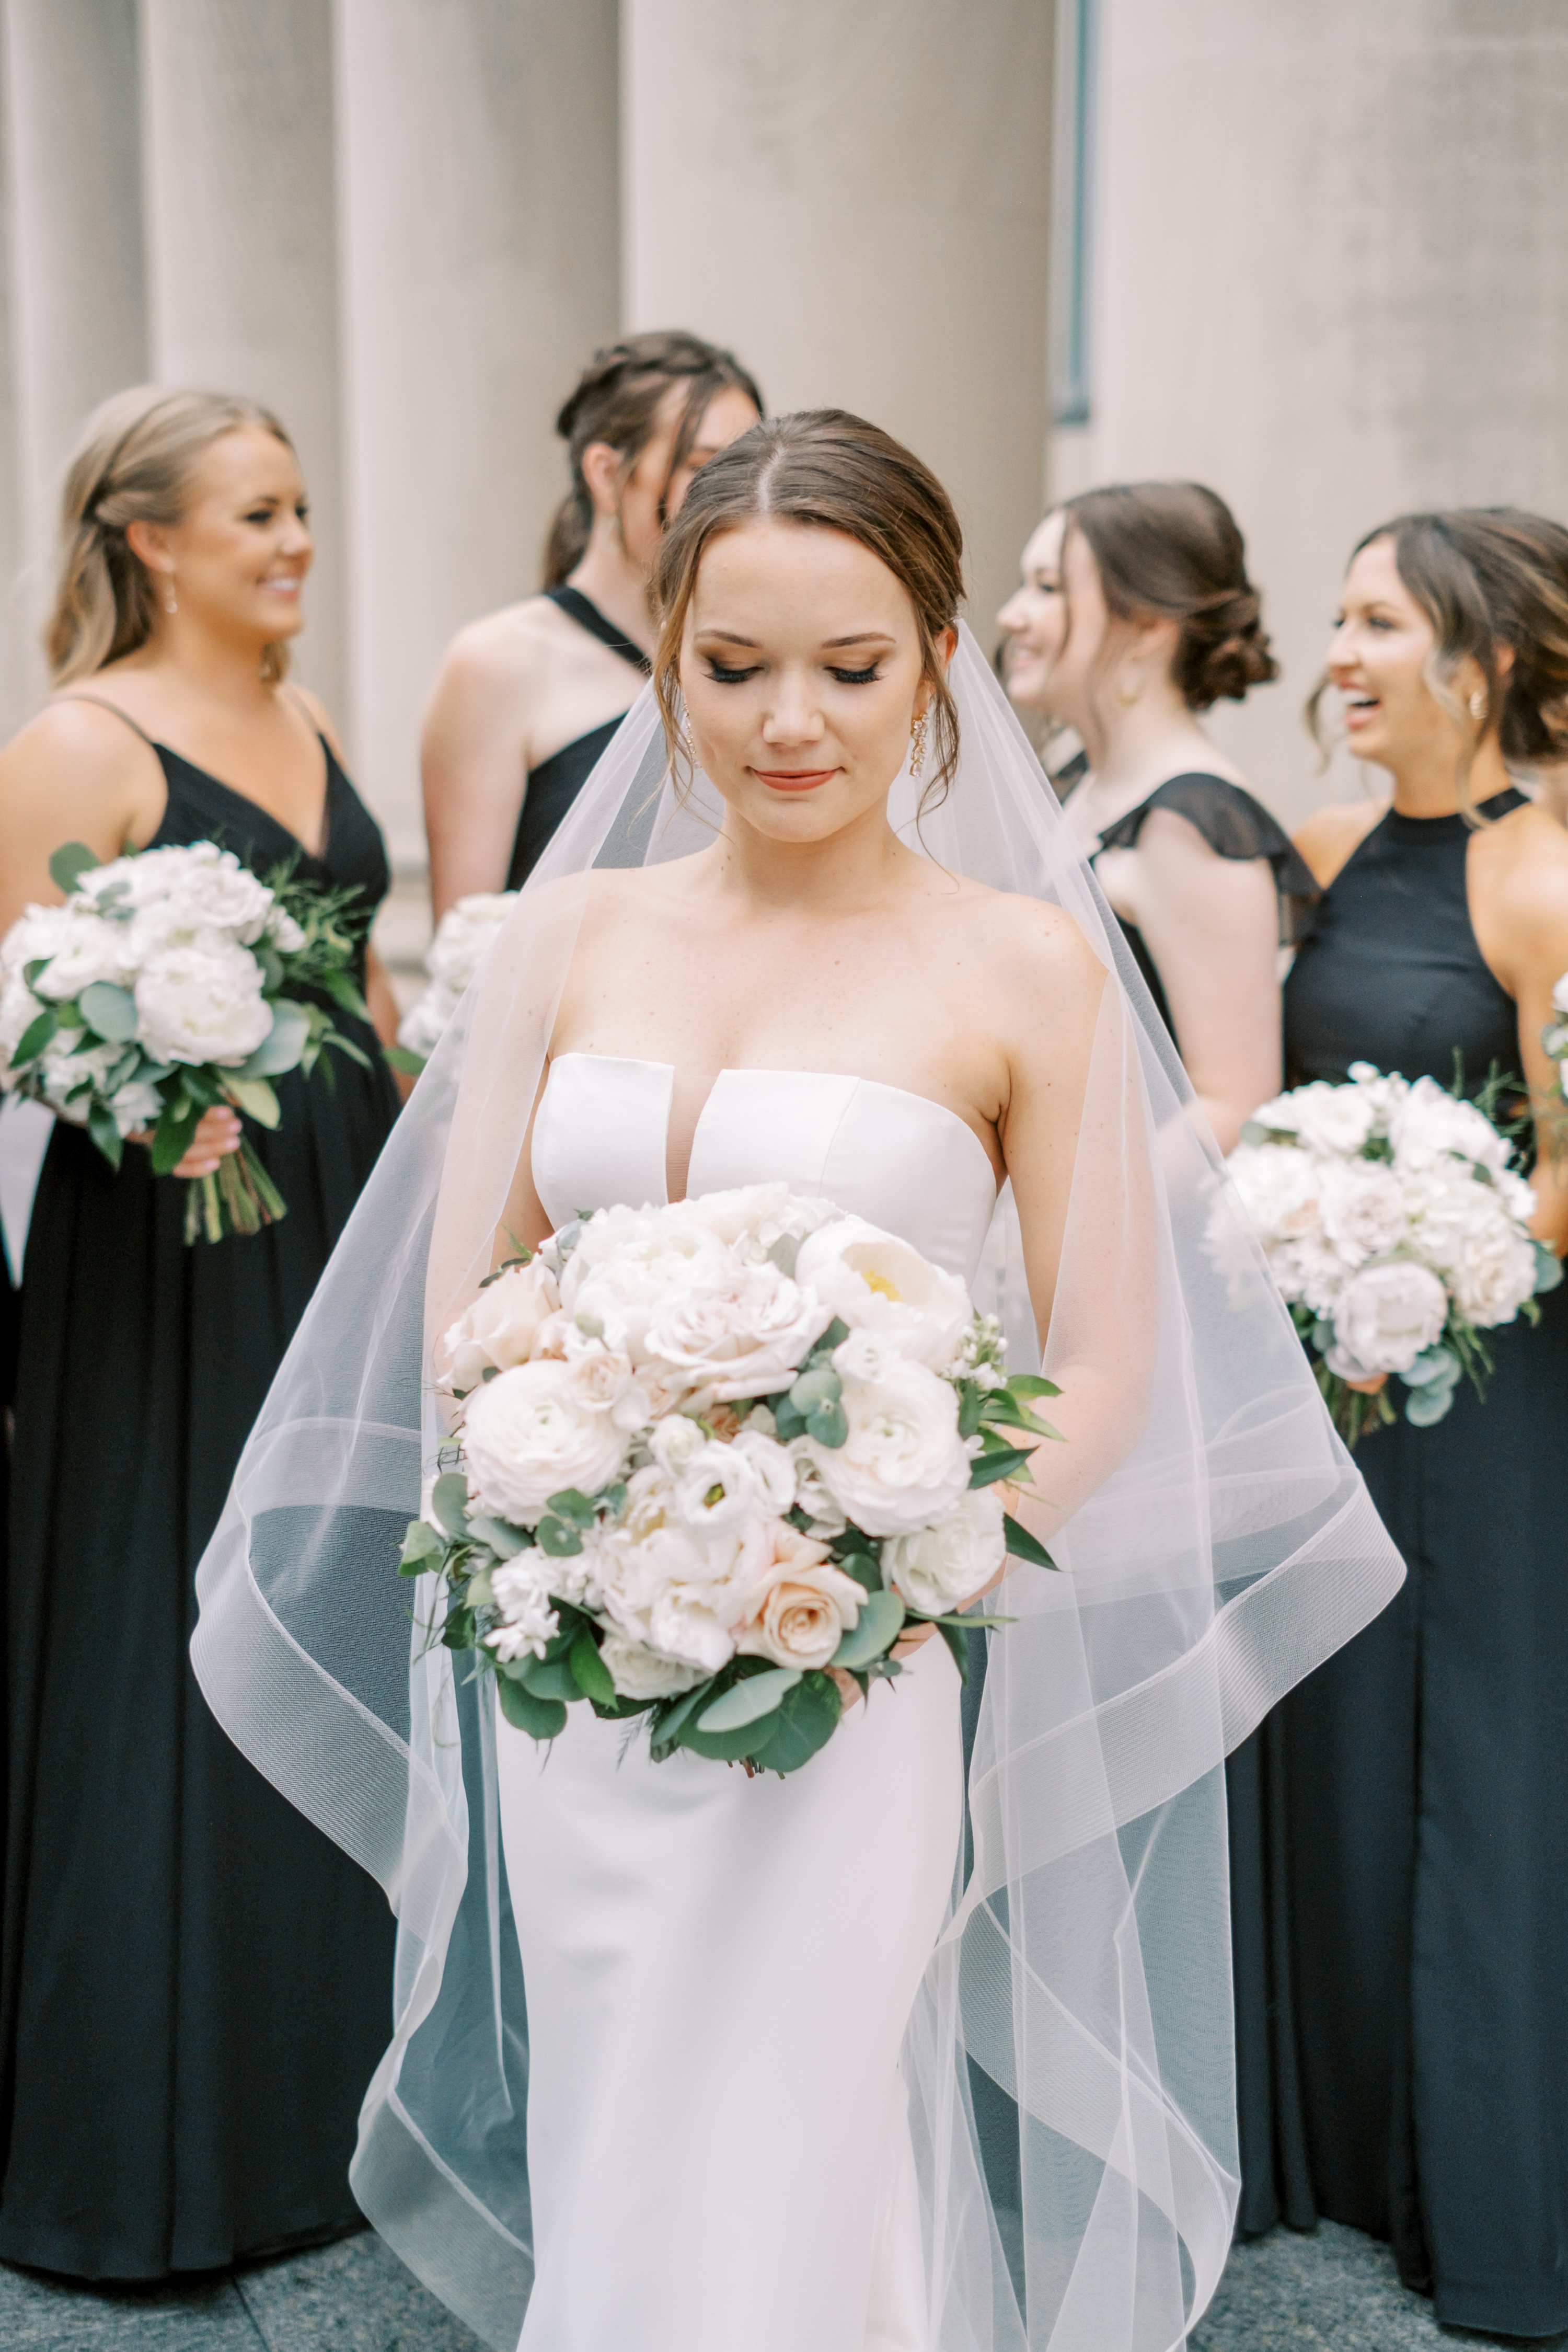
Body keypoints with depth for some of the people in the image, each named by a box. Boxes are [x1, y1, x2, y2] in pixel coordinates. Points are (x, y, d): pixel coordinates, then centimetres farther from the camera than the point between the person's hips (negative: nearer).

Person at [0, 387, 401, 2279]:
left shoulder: (307, 722, 13)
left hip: (345, 1232, 8)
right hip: (178, 1250, -7)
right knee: (175, 1667, 1)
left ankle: (339, 2082, 32)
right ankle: (157, 2130, 19)